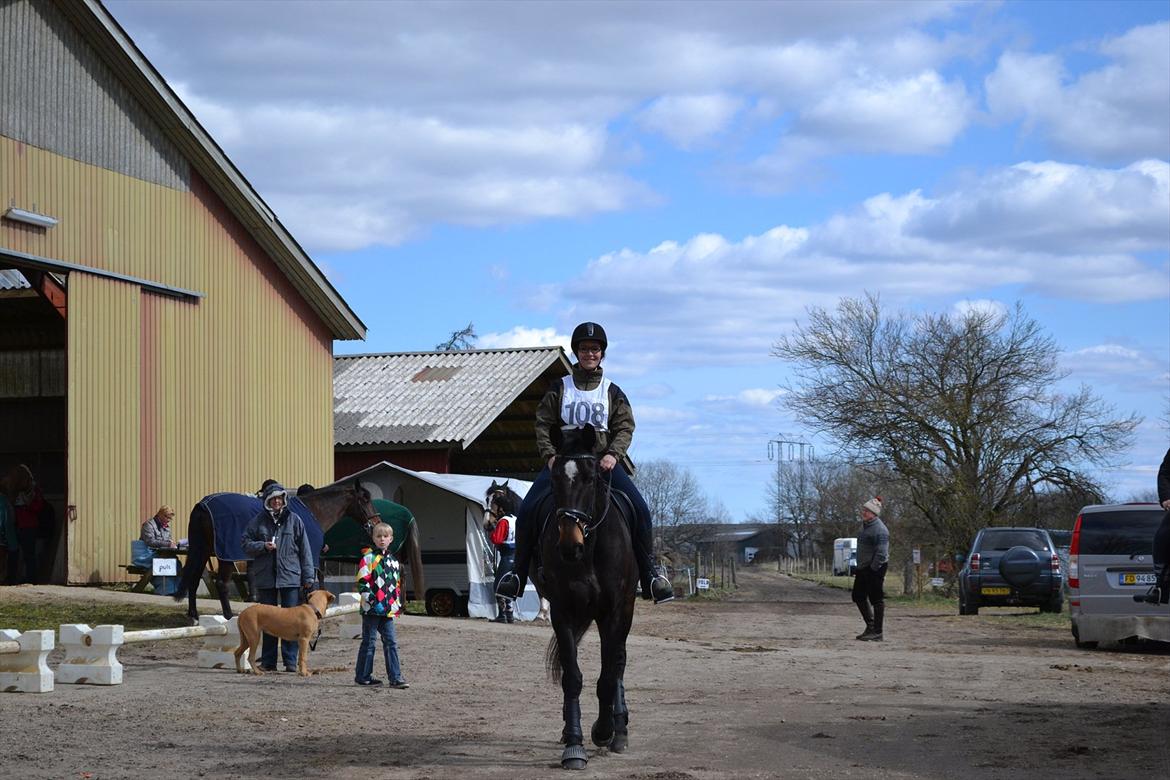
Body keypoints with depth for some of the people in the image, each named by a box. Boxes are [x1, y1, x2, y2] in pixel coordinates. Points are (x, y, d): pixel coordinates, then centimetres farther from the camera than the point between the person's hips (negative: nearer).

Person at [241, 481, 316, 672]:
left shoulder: (294, 520, 4)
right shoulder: (258, 521, 7)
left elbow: (304, 550, 4)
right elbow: (245, 544, 9)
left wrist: (308, 577, 0)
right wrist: (263, 546, -10)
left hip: (290, 578, -1)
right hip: (265, 579, 1)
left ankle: (290, 660, 3)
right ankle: (268, 661, 12)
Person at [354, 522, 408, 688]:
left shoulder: (393, 560, 15)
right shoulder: (369, 557, -4)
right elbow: (362, 582, -11)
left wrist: (398, 604, 13)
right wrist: (373, 601, -17)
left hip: (388, 610, 5)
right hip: (371, 609, -5)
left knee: (391, 643, 1)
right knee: (368, 642, 2)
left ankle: (395, 677, 1)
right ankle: (363, 676, 10)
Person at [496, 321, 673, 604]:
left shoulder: (612, 392, 10)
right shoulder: (560, 389, 10)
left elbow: (625, 427, 5)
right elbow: (543, 424, 7)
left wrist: (614, 454, -13)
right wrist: (550, 454, -9)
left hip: (603, 460, 0)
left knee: (639, 509, -20)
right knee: (528, 509, -20)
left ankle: (649, 573, -10)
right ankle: (518, 572, -6)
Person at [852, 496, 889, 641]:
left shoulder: (880, 529, -18)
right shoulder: (865, 525, 13)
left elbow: (881, 553, -21)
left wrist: (874, 569, -21)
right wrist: (858, 567, 20)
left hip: (875, 569, -10)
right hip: (863, 567, 10)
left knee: (876, 599, -3)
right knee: (858, 596, 14)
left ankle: (877, 633, 3)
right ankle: (870, 626, 26)